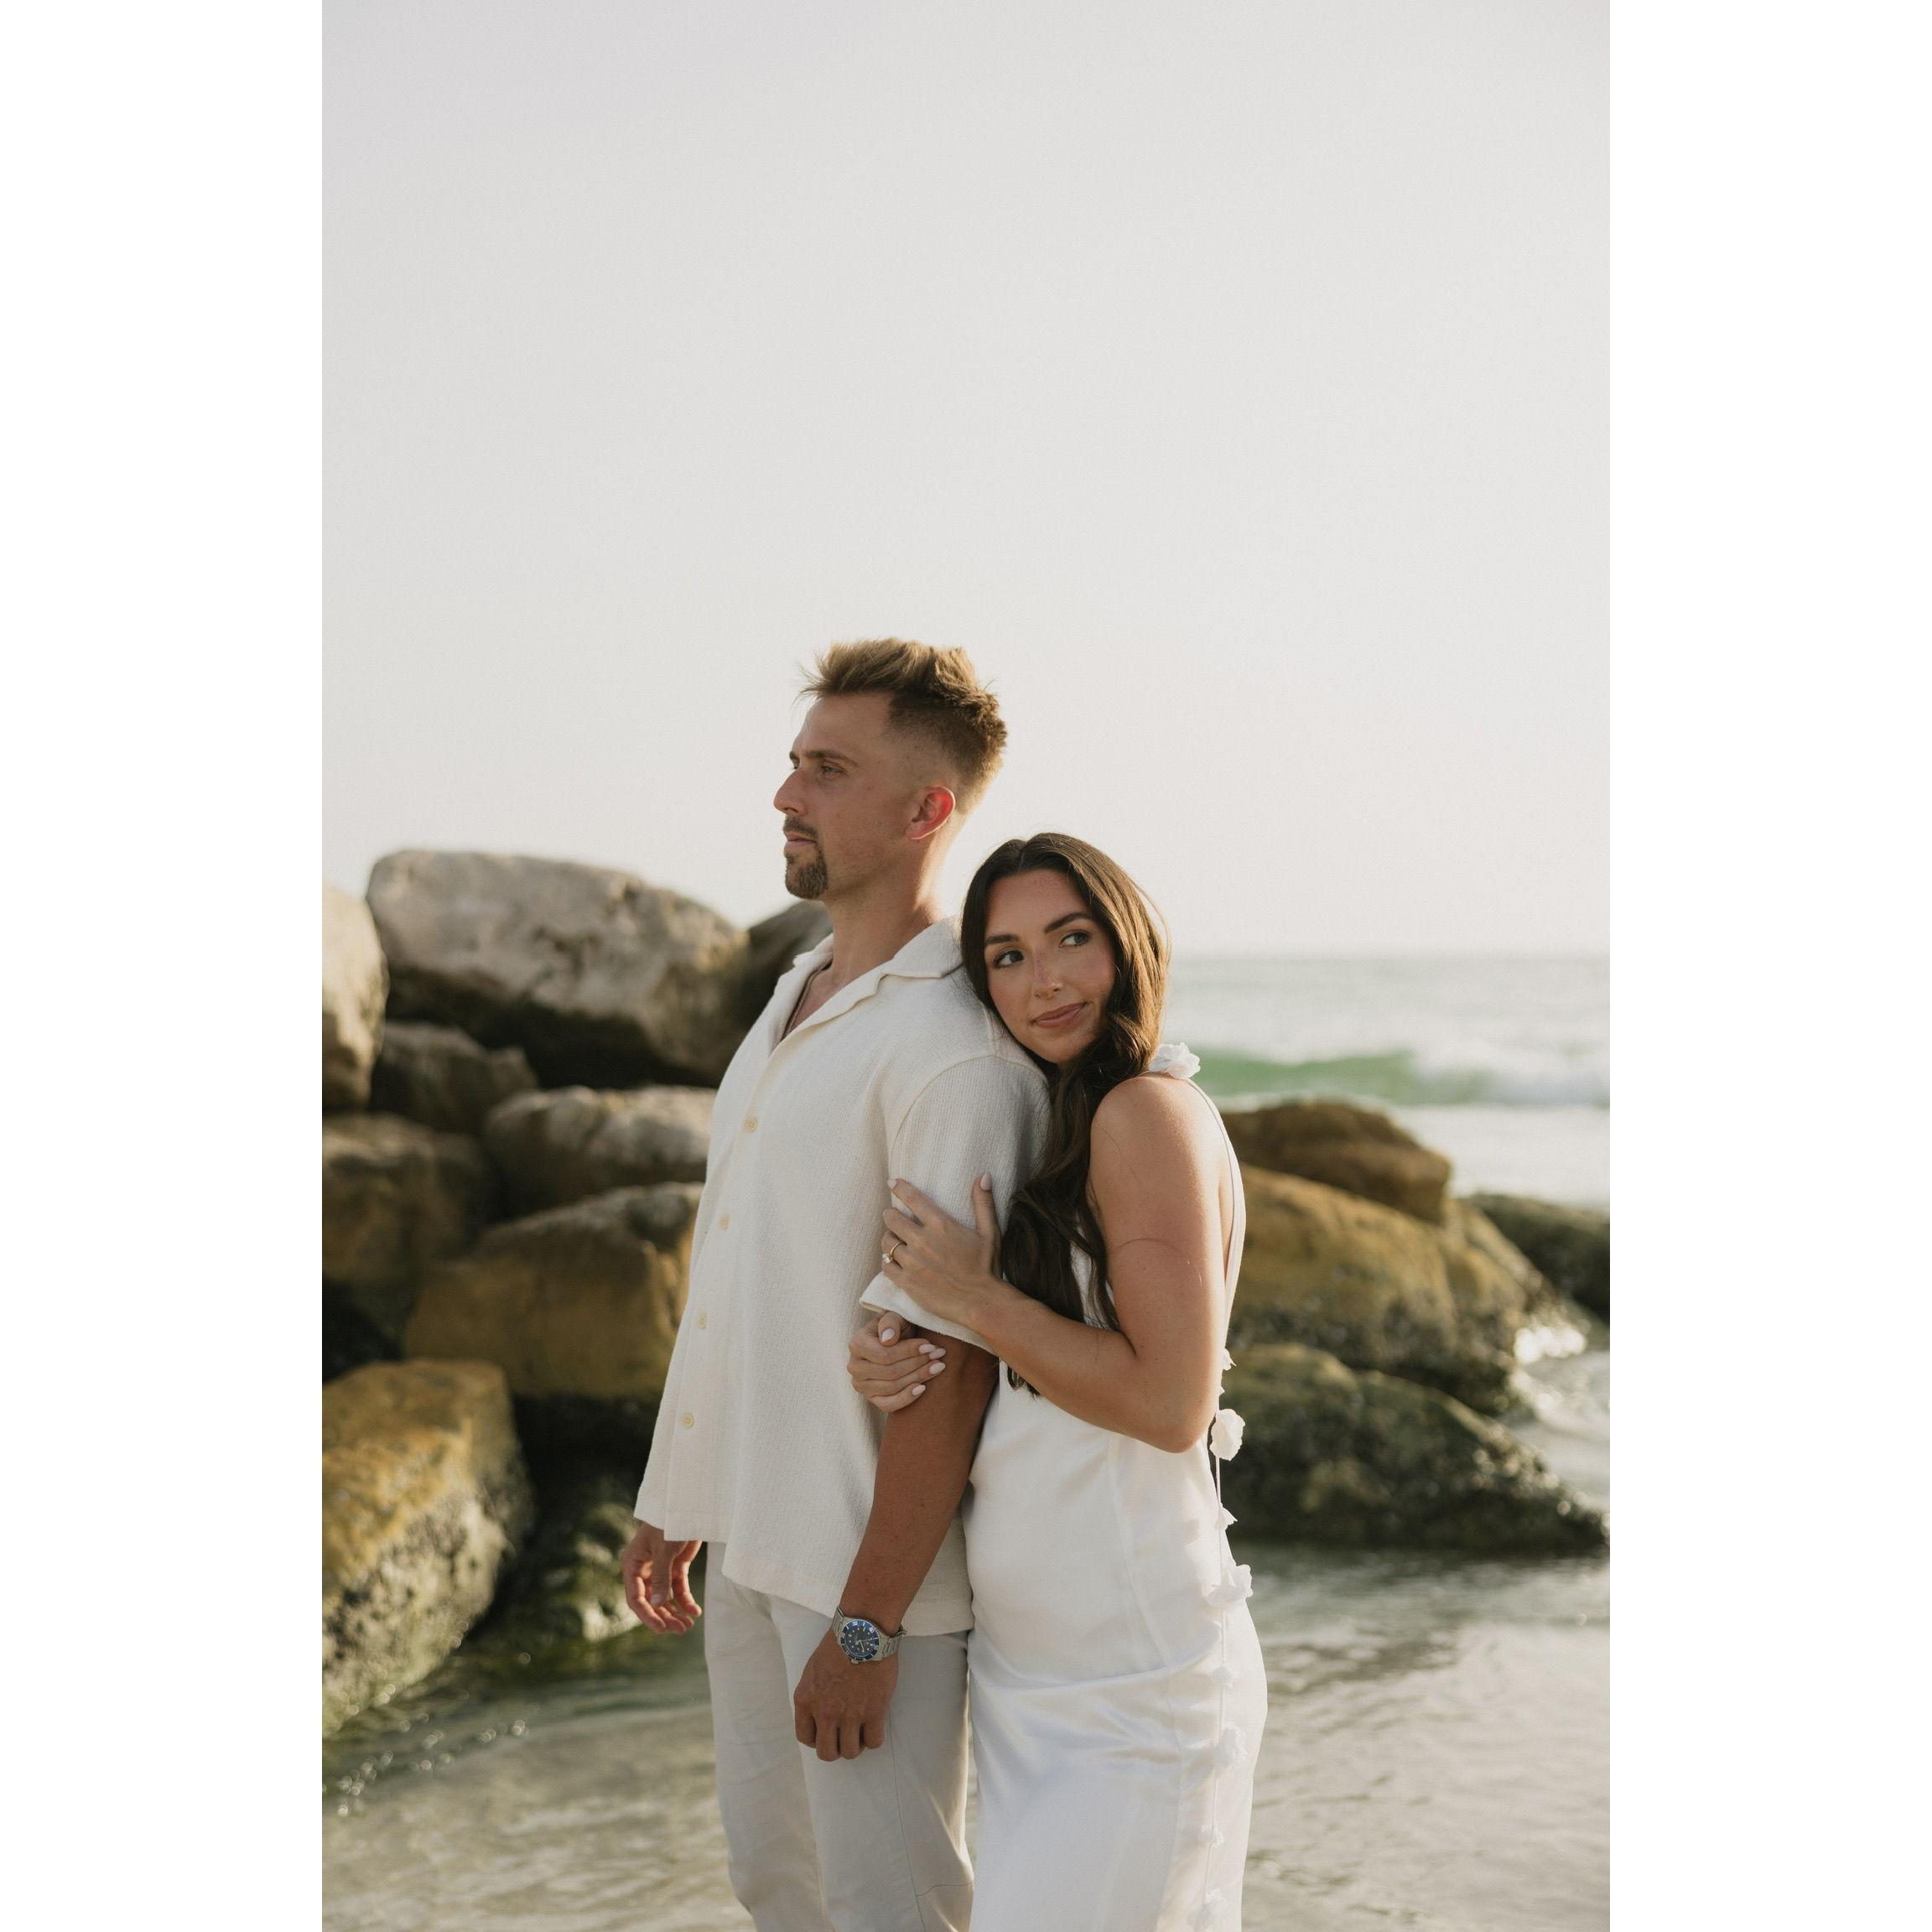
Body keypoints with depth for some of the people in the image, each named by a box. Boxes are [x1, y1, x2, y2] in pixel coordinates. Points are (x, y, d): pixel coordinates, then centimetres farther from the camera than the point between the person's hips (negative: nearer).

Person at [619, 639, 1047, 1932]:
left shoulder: (957, 1050, -20)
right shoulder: (800, 1001, 10)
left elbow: (951, 1366, -22)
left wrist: (867, 1628, -22)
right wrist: (680, 1504, 18)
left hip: (877, 1561, -9)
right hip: (757, 1538, 9)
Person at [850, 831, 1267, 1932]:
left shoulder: (1149, 1112, -14)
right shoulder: (1057, 1127, 13)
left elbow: (1172, 1403, -21)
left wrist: (974, 1300, -15)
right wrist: (899, 1368, -3)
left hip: (1131, 1690, -9)